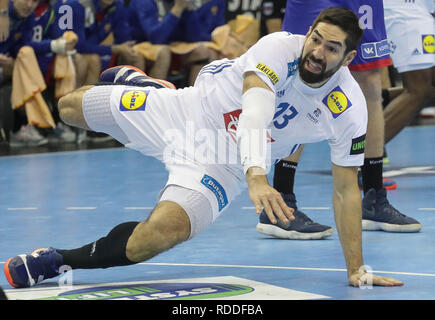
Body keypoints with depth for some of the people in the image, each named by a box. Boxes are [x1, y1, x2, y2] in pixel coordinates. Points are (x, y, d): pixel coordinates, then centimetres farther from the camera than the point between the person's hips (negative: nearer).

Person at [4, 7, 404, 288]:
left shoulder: (349, 109, -18)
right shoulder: (280, 48, -26)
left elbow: (346, 190, -10)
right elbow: (255, 111, -43)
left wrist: (356, 269, -16)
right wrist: (257, 177, -62)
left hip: (220, 164, -1)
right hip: (188, 109, 1)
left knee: (160, 233, -32)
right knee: (70, 106, 15)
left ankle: (54, 262, -15)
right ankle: (130, 81, 49)